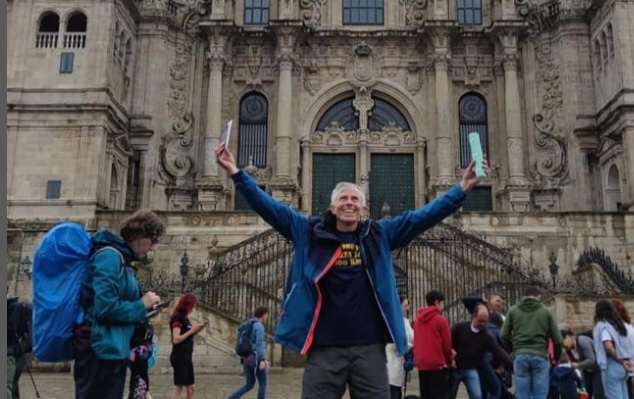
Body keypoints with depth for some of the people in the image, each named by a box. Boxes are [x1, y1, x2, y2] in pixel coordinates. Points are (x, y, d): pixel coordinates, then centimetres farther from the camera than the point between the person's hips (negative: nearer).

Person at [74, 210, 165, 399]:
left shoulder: (121, 258, 14)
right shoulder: (110, 255, -15)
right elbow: (106, 308, -23)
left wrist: (144, 304, 5)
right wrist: (141, 305, -10)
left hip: (113, 349, 10)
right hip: (101, 351, -10)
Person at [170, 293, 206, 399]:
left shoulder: (185, 319, 16)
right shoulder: (177, 318, -12)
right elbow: (176, 339, -22)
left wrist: (196, 331, 5)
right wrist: (191, 331, -16)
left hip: (187, 357, 9)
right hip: (179, 357, -9)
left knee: (190, 388, 9)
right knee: (179, 388, -9)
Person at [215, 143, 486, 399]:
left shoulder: (380, 235, 8)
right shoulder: (310, 233, 5)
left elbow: (424, 216, 6)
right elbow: (269, 207, 1)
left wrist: (462, 189, -1)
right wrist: (236, 174, -6)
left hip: (369, 347, 1)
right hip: (324, 348, -1)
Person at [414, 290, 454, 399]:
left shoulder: (417, 320, 10)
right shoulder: (441, 320, -8)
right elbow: (447, 344, -5)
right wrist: (449, 361, 10)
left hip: (422, 365, 6)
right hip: (438, 365, -6)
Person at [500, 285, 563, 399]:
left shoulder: (513, 311, 11)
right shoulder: (545, 311, 9)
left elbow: (504, 335, 7)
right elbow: (557, 339, 9)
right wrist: (556, 358, 24)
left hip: (520, 356, 1)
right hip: (540, 355, -1)